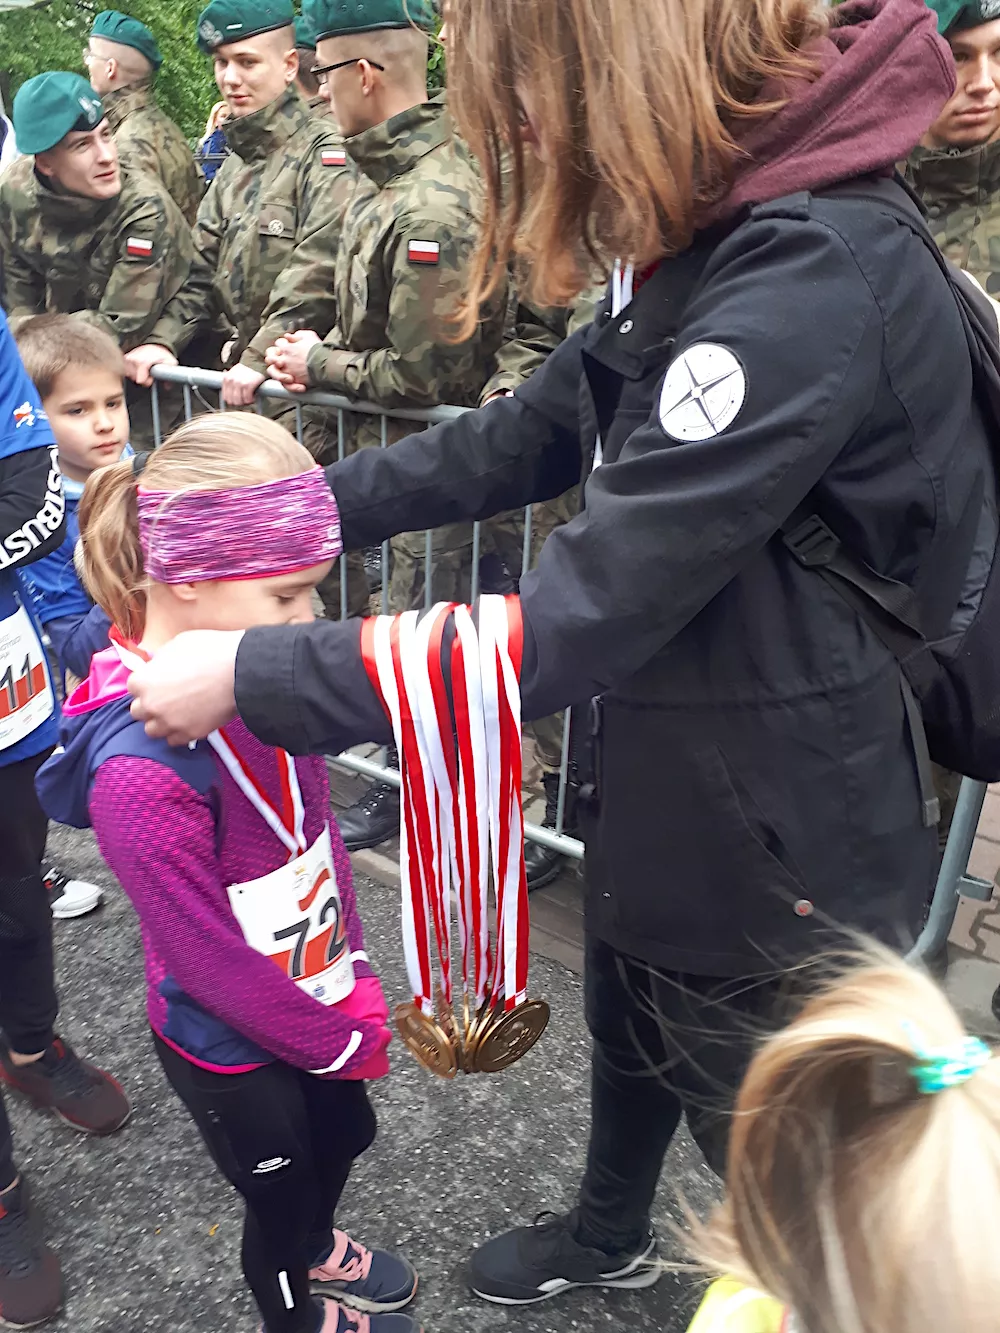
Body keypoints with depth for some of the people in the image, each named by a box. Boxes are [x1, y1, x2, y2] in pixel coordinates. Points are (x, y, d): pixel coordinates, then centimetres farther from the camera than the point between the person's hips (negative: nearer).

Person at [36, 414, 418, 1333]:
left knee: (343, 1138, 31)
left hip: (316, 999, 7)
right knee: (279, 1195, 21)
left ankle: (315, 1250, 64)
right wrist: (342, 1042, -14)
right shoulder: (140, 773, -36)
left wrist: (354, 975, -3)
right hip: (226, 1048, -6)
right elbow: (210, 961, -26)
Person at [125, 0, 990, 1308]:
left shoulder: (815, 278, -30)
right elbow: (525, 437, 7)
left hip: (782, 847, -9)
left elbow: (577, 617, -33)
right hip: (669, 791, 9)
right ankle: (610, 1238, 62)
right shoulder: (711, 239, 2)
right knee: (632, 1027, 31)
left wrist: (251, 675, -24)